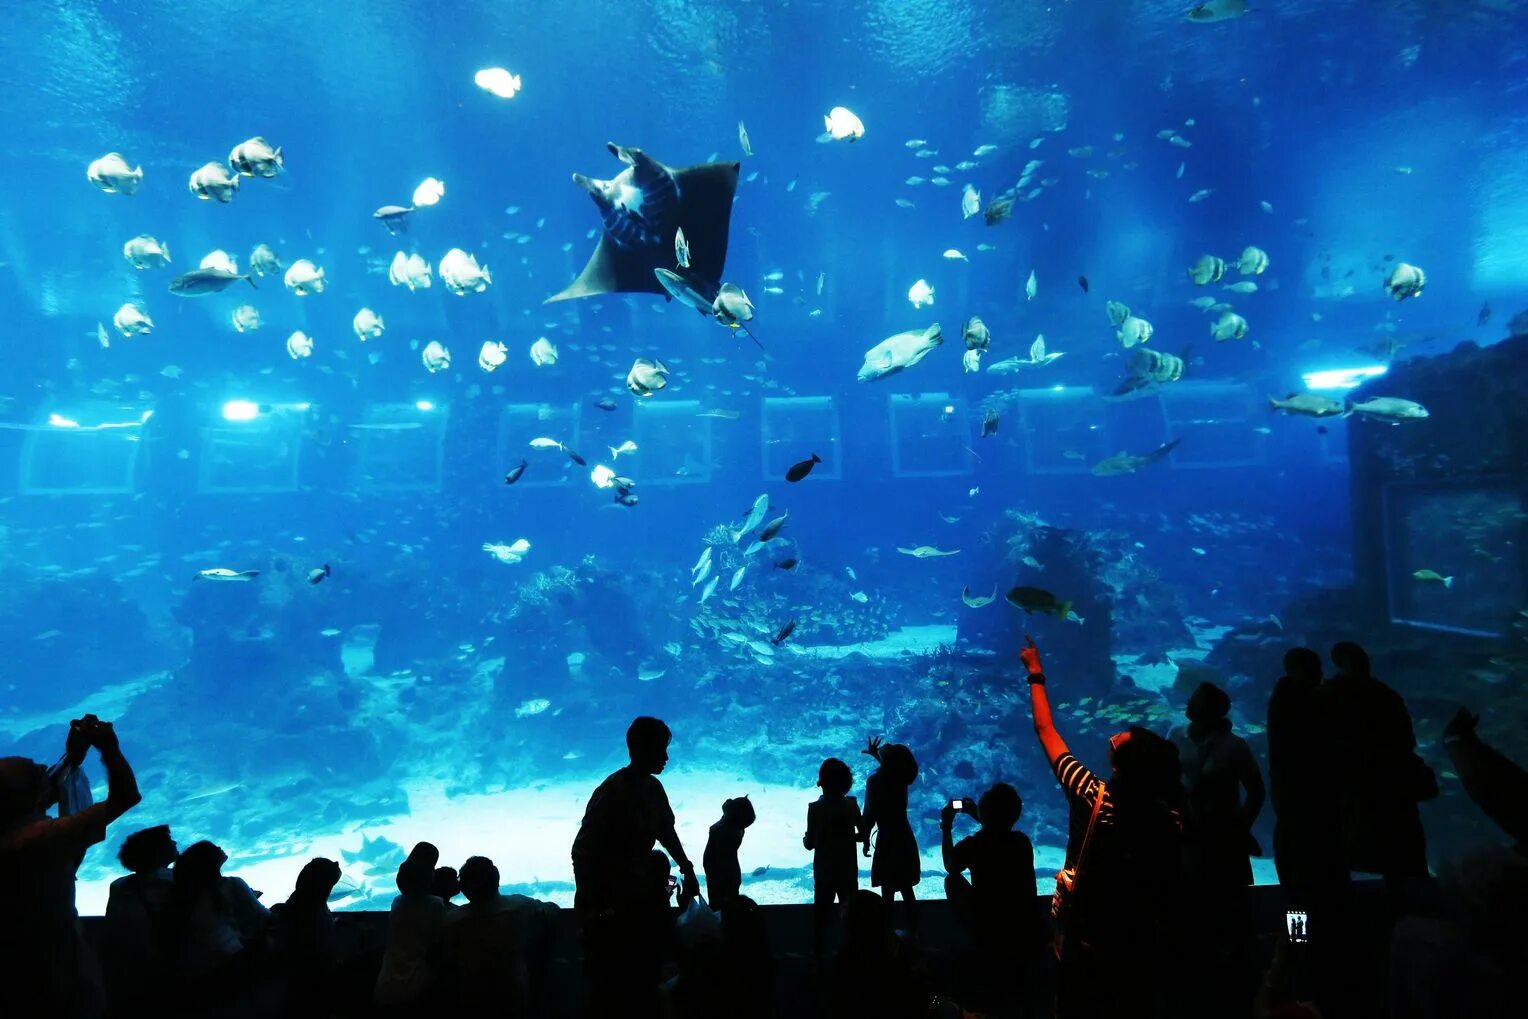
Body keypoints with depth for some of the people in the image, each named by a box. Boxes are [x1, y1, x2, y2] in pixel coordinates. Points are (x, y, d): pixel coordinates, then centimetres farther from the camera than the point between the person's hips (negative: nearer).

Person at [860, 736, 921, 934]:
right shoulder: (900, 776, -2)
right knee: (906, 890, 17)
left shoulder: (875, 780, -18)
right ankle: (912, 932, 27)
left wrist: (865, 839, -5)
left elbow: (870, 815, -16)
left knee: (888, 892, 3)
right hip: (905, 838, 6)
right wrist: (876, 755, 30)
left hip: (888, 840, -6)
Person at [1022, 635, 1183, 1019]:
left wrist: (1035, 671, -2)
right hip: (1141, 942, 2)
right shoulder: (1172, 821, -20)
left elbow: (1045, 730, -14)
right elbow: (1170, 895, -9)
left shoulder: (1092, 796, -25)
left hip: (1082, 936, -2)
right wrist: (1164, 950, 8)